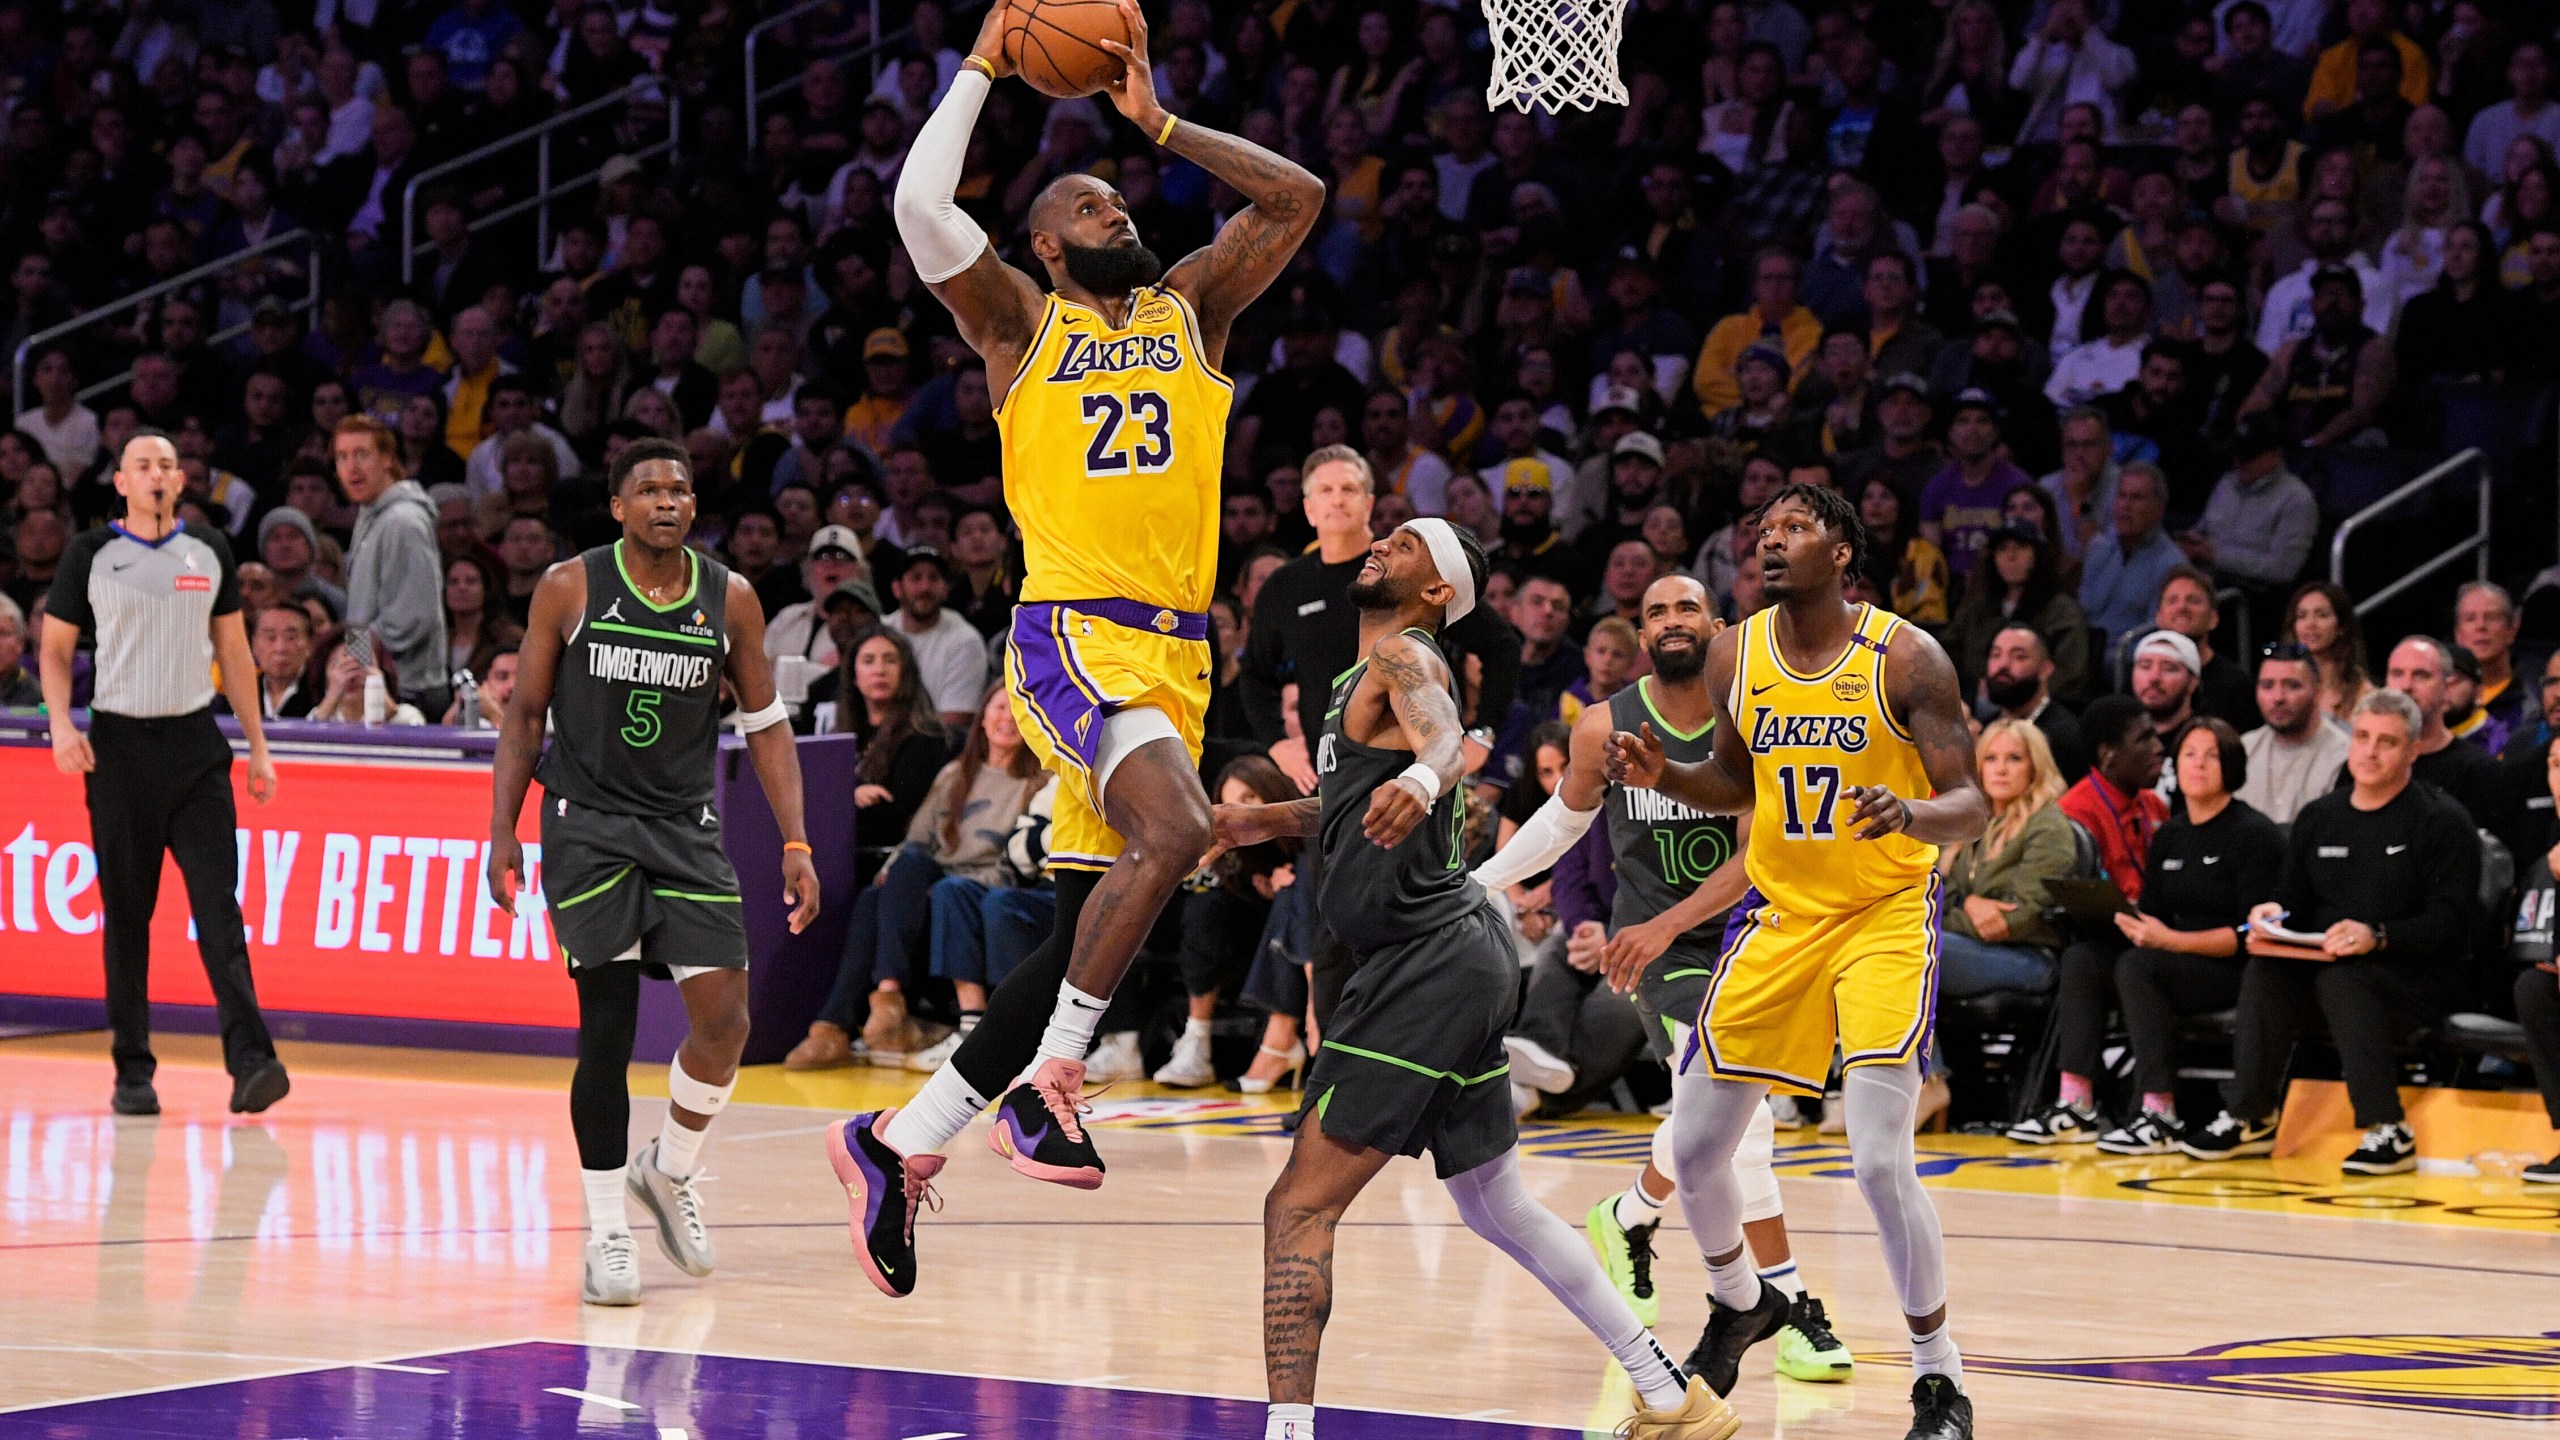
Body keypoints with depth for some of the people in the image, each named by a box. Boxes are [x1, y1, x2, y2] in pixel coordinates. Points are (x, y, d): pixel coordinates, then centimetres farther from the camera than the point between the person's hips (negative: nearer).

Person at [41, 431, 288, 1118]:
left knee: (218, 905, -9)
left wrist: (258, 745, 11)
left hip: (195, 741, 1)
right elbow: (55, 648, 7)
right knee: (125, 913, 2)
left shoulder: (209, 550, 9)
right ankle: (133, 1070, 9)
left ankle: (250, 1060, -18)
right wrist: (61, 725, -10)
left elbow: (233, 650, 14)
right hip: (119, 744, -1)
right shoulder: (91, 553, 3)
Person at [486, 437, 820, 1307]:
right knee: (607, 1027, -8)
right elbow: (524, 716, 4)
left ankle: (669, 1171, 21)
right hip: (588, 822, -3)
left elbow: (766, 726, 7)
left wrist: (796, 845, 0)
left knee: (725, 1022, -7)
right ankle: (606, 1233, 2)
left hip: (687, 828, 3)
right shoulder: (570, 589, -3)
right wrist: (502, 833, -2)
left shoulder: (729, 600, 2)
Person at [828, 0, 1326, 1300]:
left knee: (1084, 930, 5)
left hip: (1175, 647, 6)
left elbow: (1298, 199, 10)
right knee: (1173, 830, -31)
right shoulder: (1020, 322, 6)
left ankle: (898, 1141, 14)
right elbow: (919, 205, -9)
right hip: (1074, 632, -6)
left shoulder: (1192, 307, 18)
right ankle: (1051, 1074, -19)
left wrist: (1157, 120, 10)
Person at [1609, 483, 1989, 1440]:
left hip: (1885, 915, -5)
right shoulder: (1734, 656, 1)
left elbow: (1974, 806, -13)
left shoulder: (1904, 659, -14)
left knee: (1880, 1162, -19)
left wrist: (1912, 814, -35)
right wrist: (1661, 777, -3)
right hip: (1778, 914, 5)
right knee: (1694, 1150, 6)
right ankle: (1741, 1303, 37)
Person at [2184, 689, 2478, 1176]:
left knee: (2341, 979, -35)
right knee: (2265, 967, -24)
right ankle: (2248, 1118, -21)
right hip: (2319, 963, 5)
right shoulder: (2318, 818, 15)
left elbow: (2447, 924, -12)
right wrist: (2272, 913, -10)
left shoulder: (2442, 822, -3)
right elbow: (2295, 901, 15)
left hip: (2414, 978, -5)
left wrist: (2377, 937, -28)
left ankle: (2388, 1131, -32)